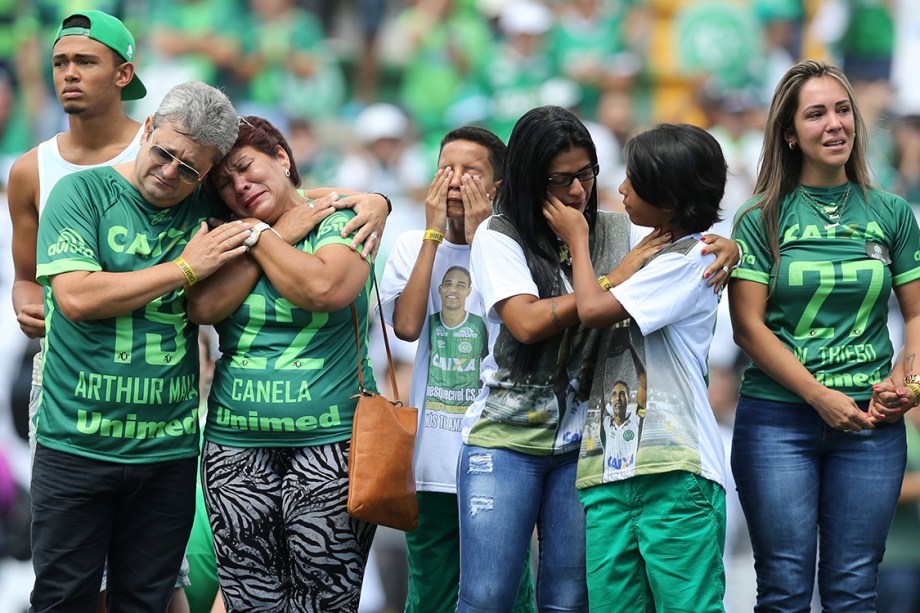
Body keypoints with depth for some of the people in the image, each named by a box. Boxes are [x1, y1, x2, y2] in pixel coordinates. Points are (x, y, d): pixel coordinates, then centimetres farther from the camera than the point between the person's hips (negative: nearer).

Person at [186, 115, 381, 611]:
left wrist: (261, 236, -6)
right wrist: (282, 235, -2)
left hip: (330, 444, -3)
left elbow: (323, 289, -19)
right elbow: (203, 308, -6)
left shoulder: (339, 223, 2)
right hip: (236, 448, 4)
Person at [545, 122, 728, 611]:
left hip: (675, 470, -9)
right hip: (612, 468, 9)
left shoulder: (690, 259, -6)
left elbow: (593, 309, -11)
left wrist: (577, 238, 5)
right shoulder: (655, 250, 23)